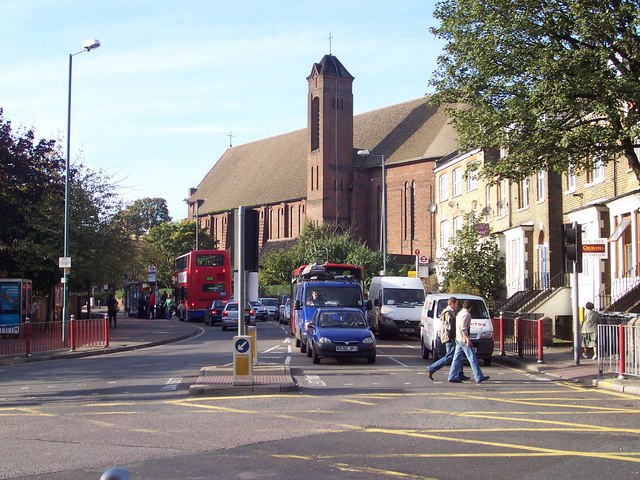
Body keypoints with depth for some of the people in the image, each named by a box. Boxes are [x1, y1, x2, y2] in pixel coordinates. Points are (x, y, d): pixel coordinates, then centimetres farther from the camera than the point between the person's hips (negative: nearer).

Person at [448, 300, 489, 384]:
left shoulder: (460, 313, 16)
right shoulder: (466, 314, -13)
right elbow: (463, 328, -21)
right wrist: (467, 339, -20)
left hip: (458, 339, 9)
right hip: (464, 340, -9)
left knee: (457, 359, 8)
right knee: (472, 358, -4)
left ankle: (453, 377, 6)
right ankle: (479, 377, -1)